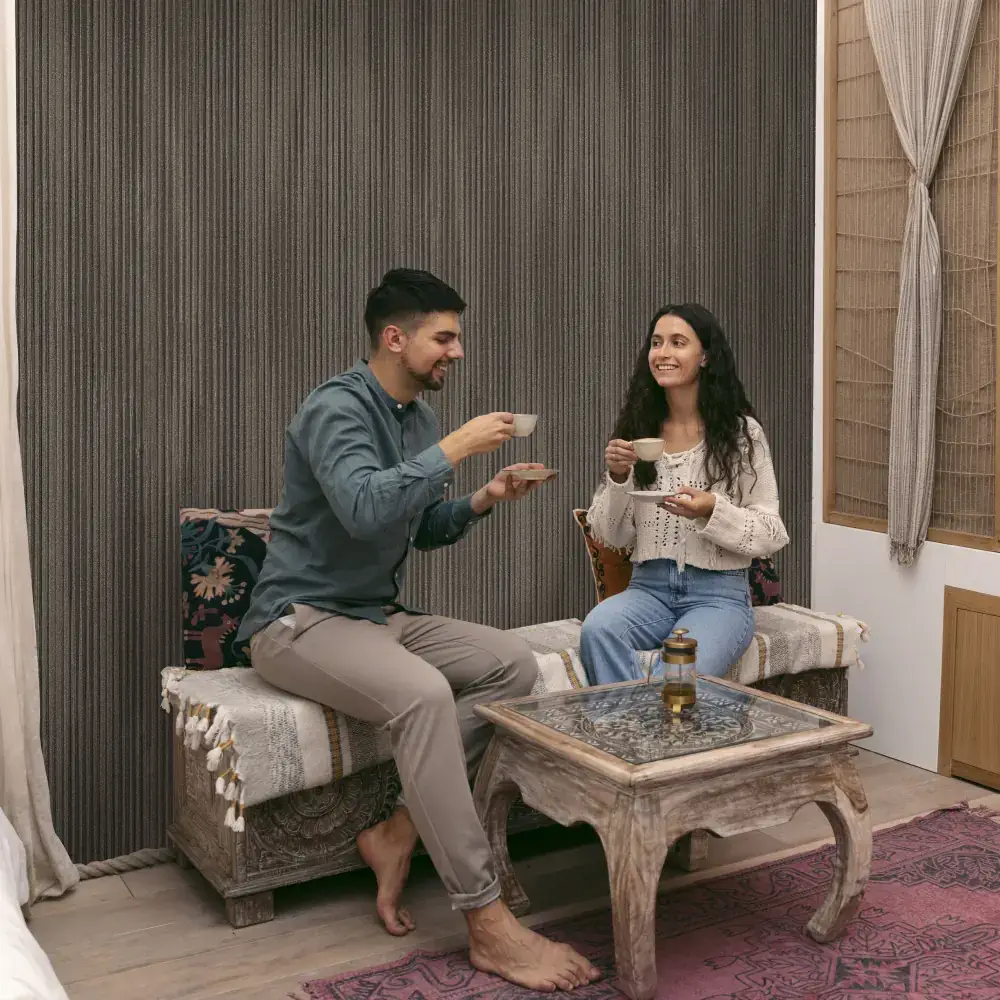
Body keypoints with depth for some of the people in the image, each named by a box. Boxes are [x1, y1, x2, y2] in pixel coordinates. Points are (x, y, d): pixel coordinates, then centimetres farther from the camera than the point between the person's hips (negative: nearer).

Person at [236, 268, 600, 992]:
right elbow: (364, 509, -33)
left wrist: (481, 502, 2)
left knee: (514, 665, -10)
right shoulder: (337, 408, -15)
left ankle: (399, 833, -7)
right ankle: (488, 925, -30)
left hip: (381, 616, 9)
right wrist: (456, 448, -28)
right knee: (423, 694, -35)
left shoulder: (419, 418, 11)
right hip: (301, 619, -9)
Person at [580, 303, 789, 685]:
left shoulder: (742, 433, -1)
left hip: (719, 594, -3)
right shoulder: (637, 430, 9)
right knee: (597, 629, -31)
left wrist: (711, 511, -18)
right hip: (648, 587, 3)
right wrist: (618, 478, -9)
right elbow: (610, 536, 9)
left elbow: (772, 535, -1)